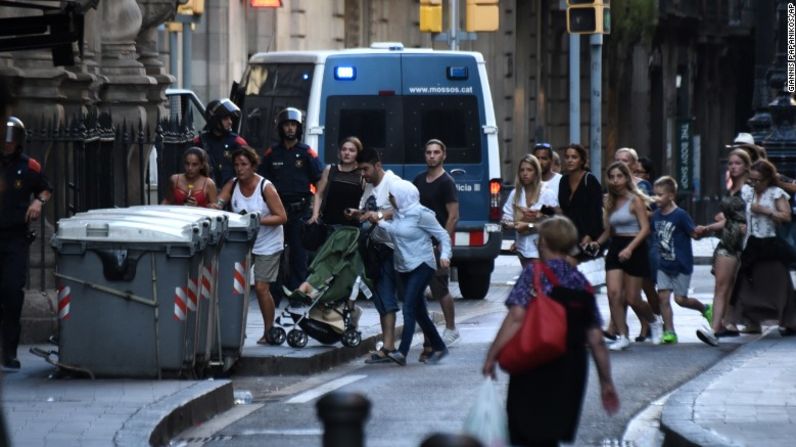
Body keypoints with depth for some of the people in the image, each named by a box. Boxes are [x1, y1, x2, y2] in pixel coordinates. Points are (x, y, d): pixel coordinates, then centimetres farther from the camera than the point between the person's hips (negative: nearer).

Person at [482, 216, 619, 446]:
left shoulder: (534, 273, -4)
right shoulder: (581, 282, 11)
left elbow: (516, 316, -18)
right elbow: (596, 341, 9)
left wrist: (491, 356, -15)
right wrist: (606, 382, 16)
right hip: (571, 372, 5)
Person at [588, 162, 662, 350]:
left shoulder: (635, 200, -7)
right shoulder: (610, 202, 12)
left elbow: (645, 228, -13)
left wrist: (629, 248, -24)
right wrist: (598, 242, -4)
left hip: (634, 250, -5)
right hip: (615, 249, 5)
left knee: (632, 298, -1)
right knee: (613, 293, -11)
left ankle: (653, 322, 28)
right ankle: (622, 336, -6)